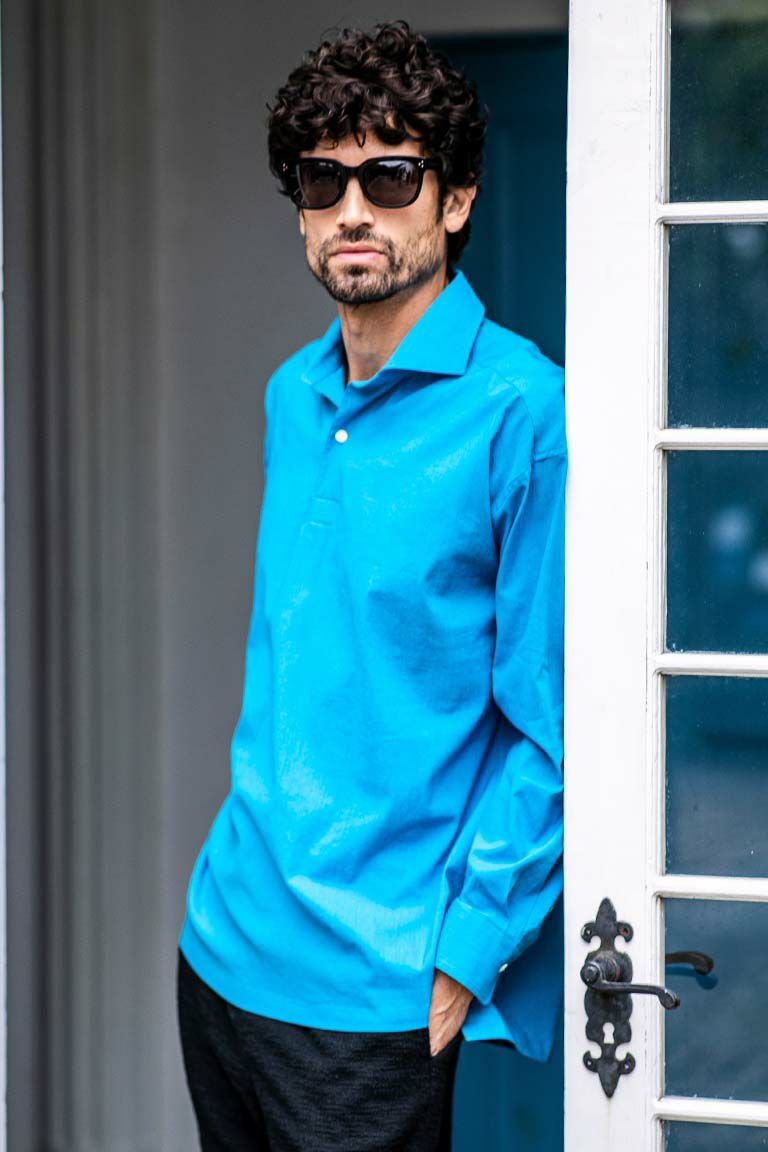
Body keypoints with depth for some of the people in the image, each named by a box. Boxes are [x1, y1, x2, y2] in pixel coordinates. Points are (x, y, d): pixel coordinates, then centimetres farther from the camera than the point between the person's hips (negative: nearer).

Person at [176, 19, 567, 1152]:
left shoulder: (524, 411, -13)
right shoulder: (294, 395, 8)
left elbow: (551, 731, -13)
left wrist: (463, 952, -15)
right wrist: (250, 865, 16)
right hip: (225, 941, 7)